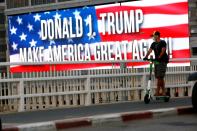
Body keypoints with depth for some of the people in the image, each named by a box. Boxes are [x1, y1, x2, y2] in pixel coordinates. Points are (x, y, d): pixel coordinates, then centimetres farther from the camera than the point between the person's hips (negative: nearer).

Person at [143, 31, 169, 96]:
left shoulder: (163, 42, -5)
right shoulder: (153, 44, 14)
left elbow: (163, 51, -17)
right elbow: (150, 50, 3)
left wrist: (159, 57, -32)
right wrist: (146, 57, -14)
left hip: (162, 61, -7)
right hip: (157, 61, 7)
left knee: (159, 77, -11)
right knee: (160, 78, 7)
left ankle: (157, 92, -12)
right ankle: (163, 92, 12)